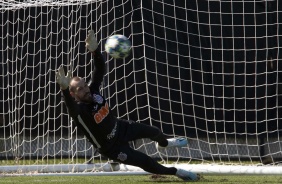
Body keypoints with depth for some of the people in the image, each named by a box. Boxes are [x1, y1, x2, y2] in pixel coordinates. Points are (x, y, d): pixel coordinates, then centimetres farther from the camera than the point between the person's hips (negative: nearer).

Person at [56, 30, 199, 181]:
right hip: (111, 147, -6)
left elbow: (100, 69, -29)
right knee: (146, 162, -3)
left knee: (154, 132, 24)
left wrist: (94, 51, -51)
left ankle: (163, 144, 62)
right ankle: (176, 172, 24)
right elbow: (71, 106, -60)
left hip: (120, 127, 6)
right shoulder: (78, 110, -36)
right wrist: (65, 89, -83)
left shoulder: (92, 91, -18)